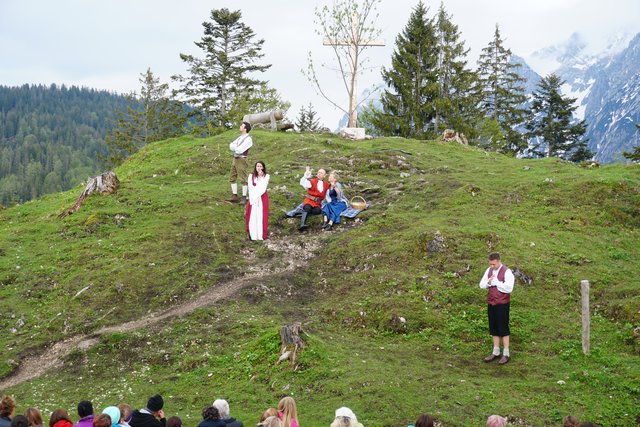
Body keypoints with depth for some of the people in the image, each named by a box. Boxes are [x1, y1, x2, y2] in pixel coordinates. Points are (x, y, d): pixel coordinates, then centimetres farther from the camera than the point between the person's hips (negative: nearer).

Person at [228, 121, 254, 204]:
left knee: (243, 179, -5)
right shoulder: (240, 138, 16)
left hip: (241, 160, -9)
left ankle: (244, 198, 0)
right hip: (235, 159, 9)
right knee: (232, 178, 9)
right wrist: (237, 148, -11)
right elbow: (231, 145, 7)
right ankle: (234, 196, 15)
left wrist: (234, 147, -2)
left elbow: (239, 150, -20)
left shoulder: (248, 139, -12)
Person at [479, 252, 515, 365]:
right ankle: (495, 352, 20)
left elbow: (508, 288, -21)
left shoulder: (507, 272, -12)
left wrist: (495, 282, -17)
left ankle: (506, 354, 7)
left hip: (502, 304, -6)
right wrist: (488, 282, -11)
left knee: (503, 328, 0)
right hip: (491, 303, 6)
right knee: (493, 328, 11)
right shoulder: (489, 271, 8)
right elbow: (482, 284, 10)